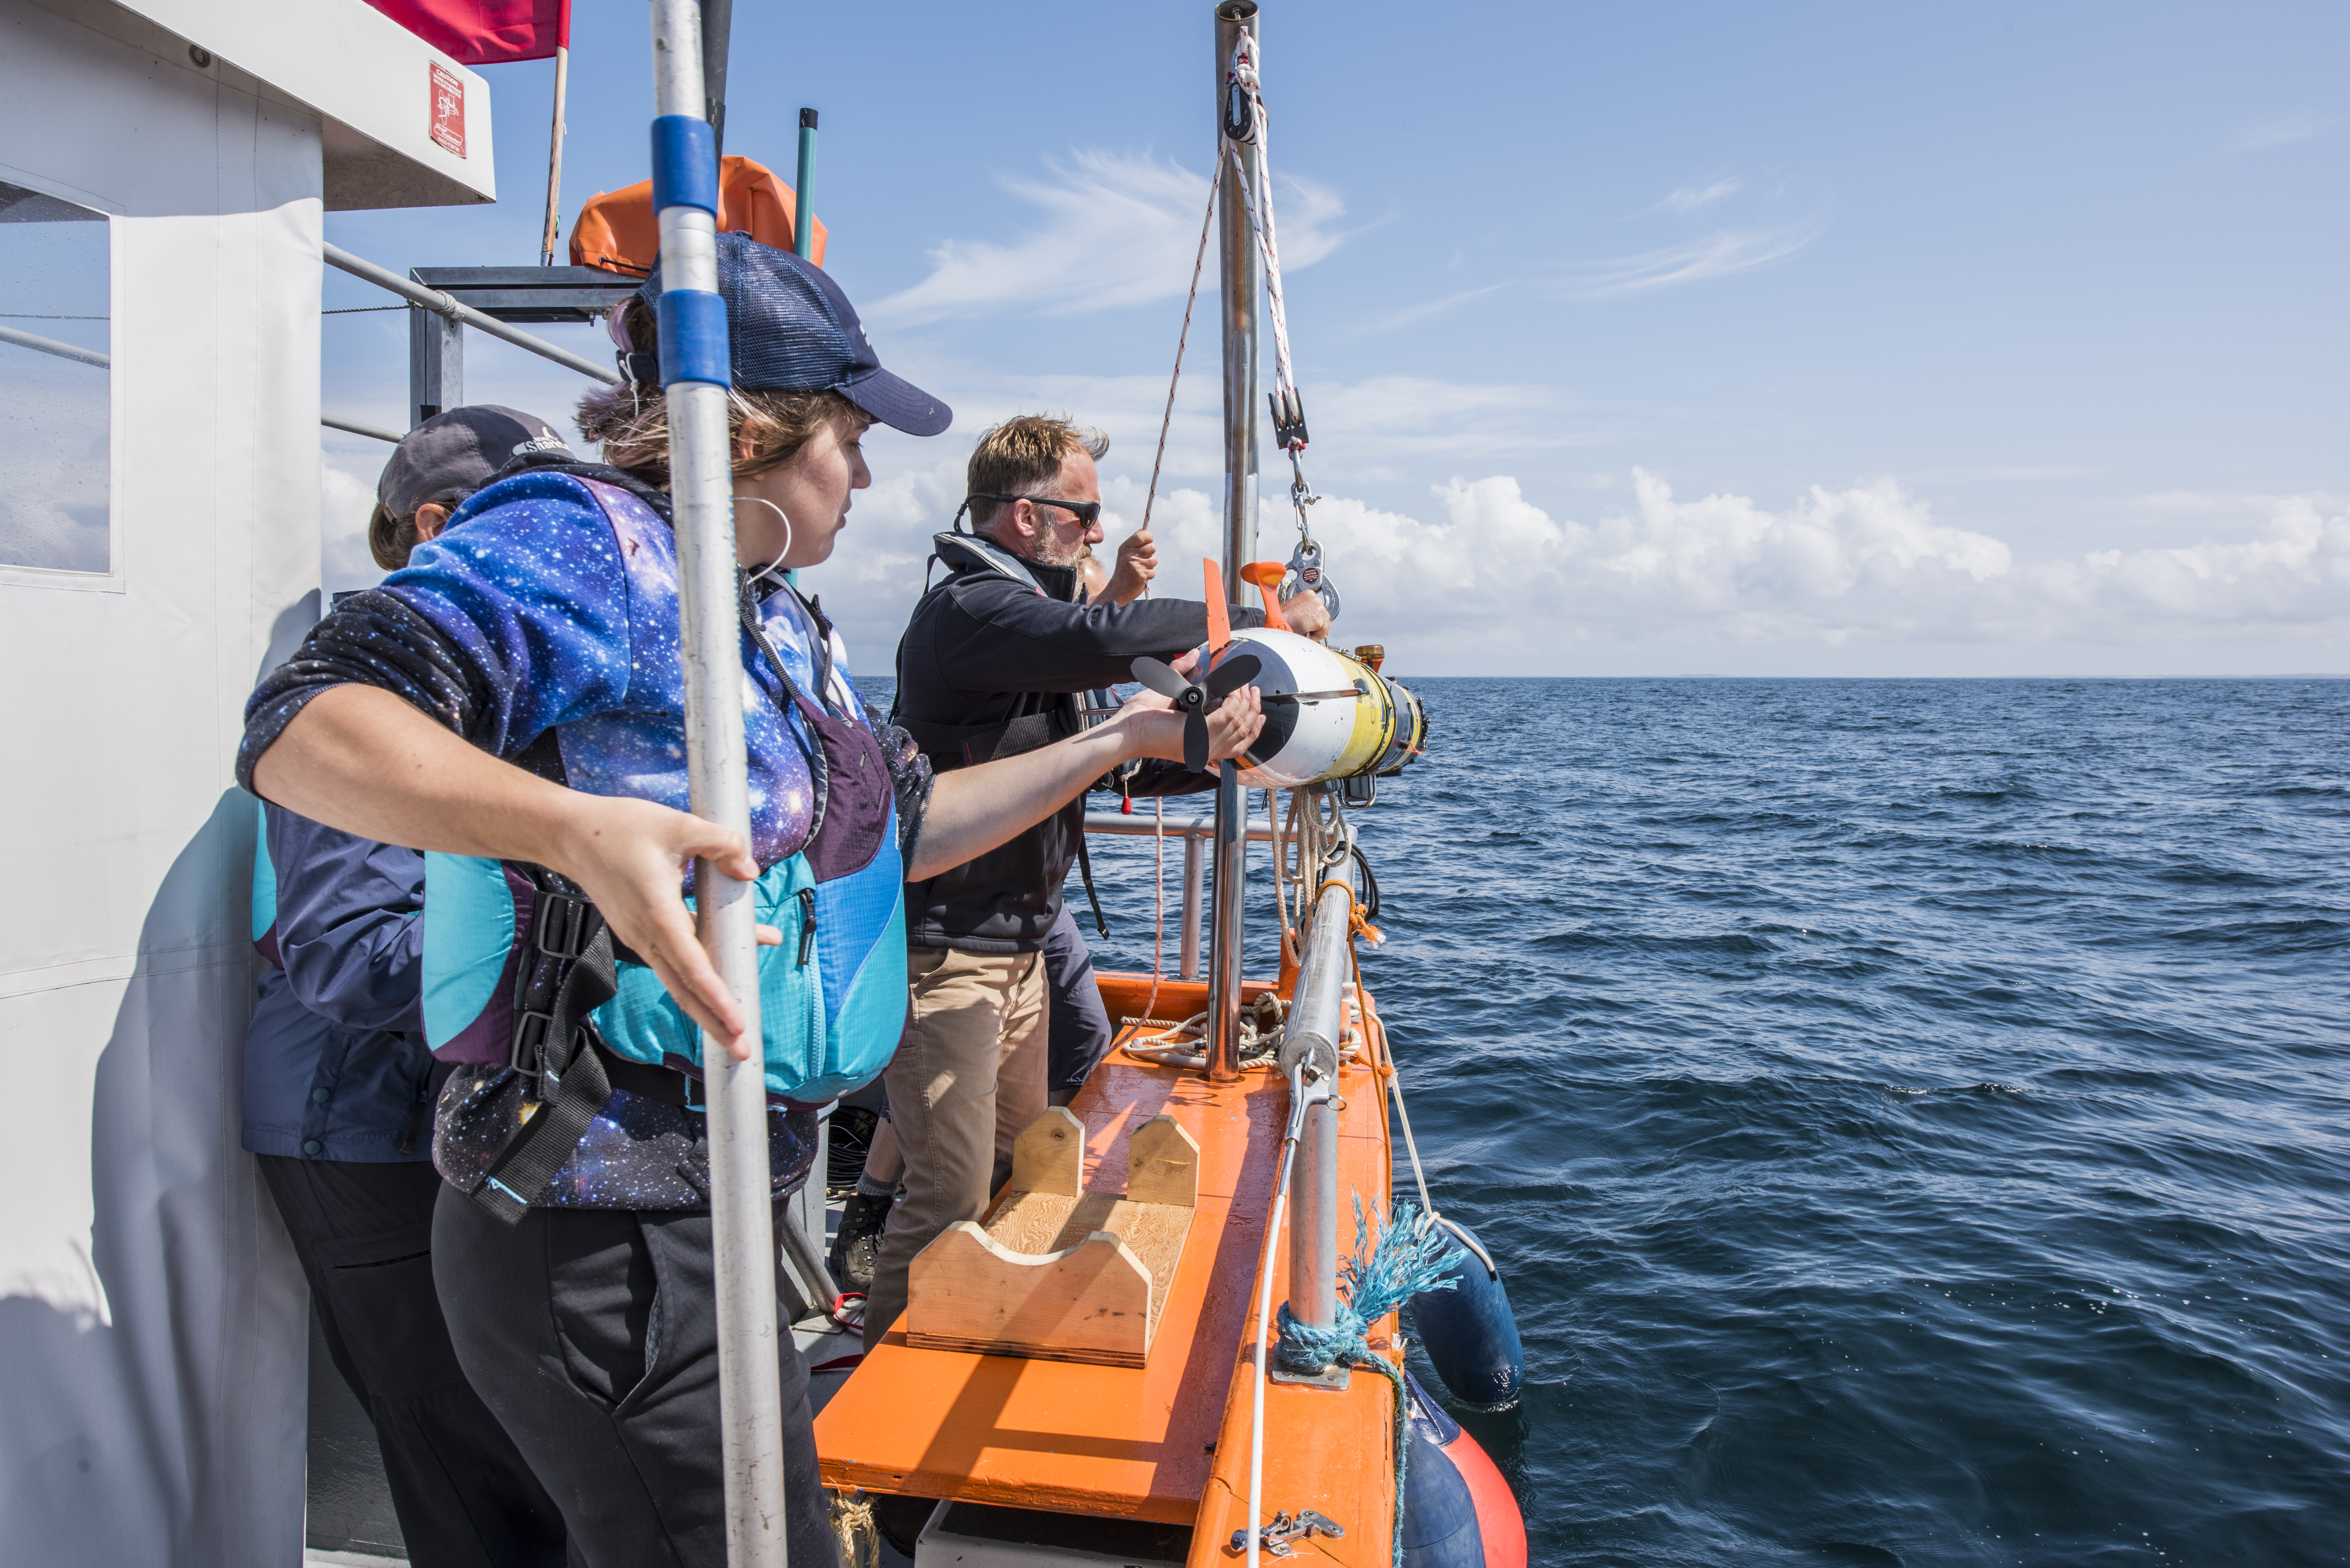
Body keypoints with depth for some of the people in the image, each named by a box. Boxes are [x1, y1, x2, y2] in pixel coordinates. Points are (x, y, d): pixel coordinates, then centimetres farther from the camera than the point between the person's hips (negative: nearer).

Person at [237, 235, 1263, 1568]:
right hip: (606, 1247, -9)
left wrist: (1126, 738, 21)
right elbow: (304, 728, -25)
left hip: (718, 1208, 9)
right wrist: (580, 829, -41)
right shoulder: (581, 540, -14)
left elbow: (906, 827, 21)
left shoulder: (781, 617, 15)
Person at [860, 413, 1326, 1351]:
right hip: (946, 955, -10)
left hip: (1015, 947, 10)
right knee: (953, 1196, -6)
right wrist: (1267, 621, -19)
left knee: (1021, 1170, 18)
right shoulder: (972, 609, -16)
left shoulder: (1027, 616, 17)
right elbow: (1109, 642, -32)